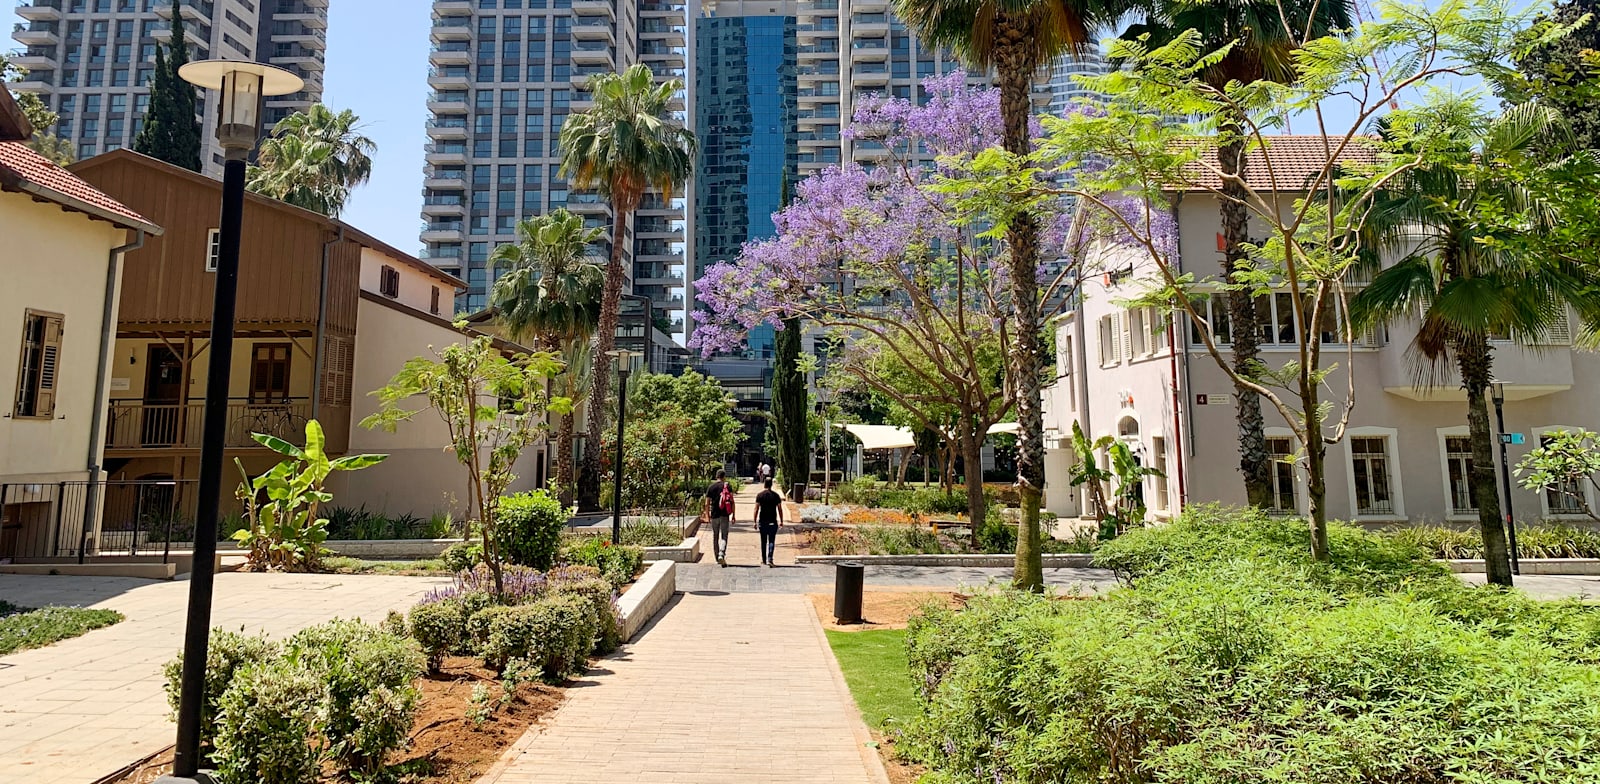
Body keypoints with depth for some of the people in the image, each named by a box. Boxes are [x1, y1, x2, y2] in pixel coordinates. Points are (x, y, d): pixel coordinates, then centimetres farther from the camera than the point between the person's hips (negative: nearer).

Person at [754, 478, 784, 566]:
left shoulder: (760, 495, -1)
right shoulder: (776, 495, 1)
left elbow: (756, 509, -5)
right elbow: (780, 509, 2)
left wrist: (755, 522, -1)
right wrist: (781, 521, 10)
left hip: (762, 522, 1)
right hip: (773, 522, -1)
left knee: (763, 542, 12)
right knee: (771, 541, 0)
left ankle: (764, 561, 20)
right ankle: (770, 559, -15)